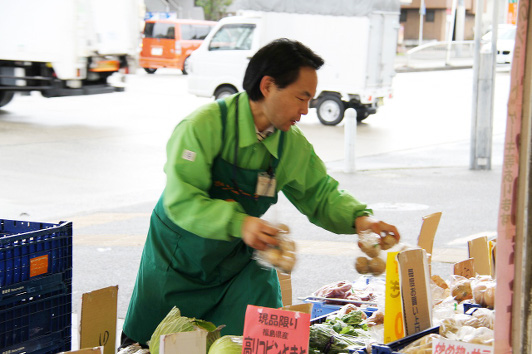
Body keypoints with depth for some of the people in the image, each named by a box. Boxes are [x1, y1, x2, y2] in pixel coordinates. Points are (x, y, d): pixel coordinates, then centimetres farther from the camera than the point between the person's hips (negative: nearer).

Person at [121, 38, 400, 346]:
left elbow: (320, 195, 5)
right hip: (177, 262, -4)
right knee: (149, 344, 8)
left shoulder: (293, 145, -7)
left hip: (237, 263, 4)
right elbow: (180, 200, -32)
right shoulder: (206, 125, -26)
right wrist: (239, 223, -46)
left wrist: (358, 218, -16)